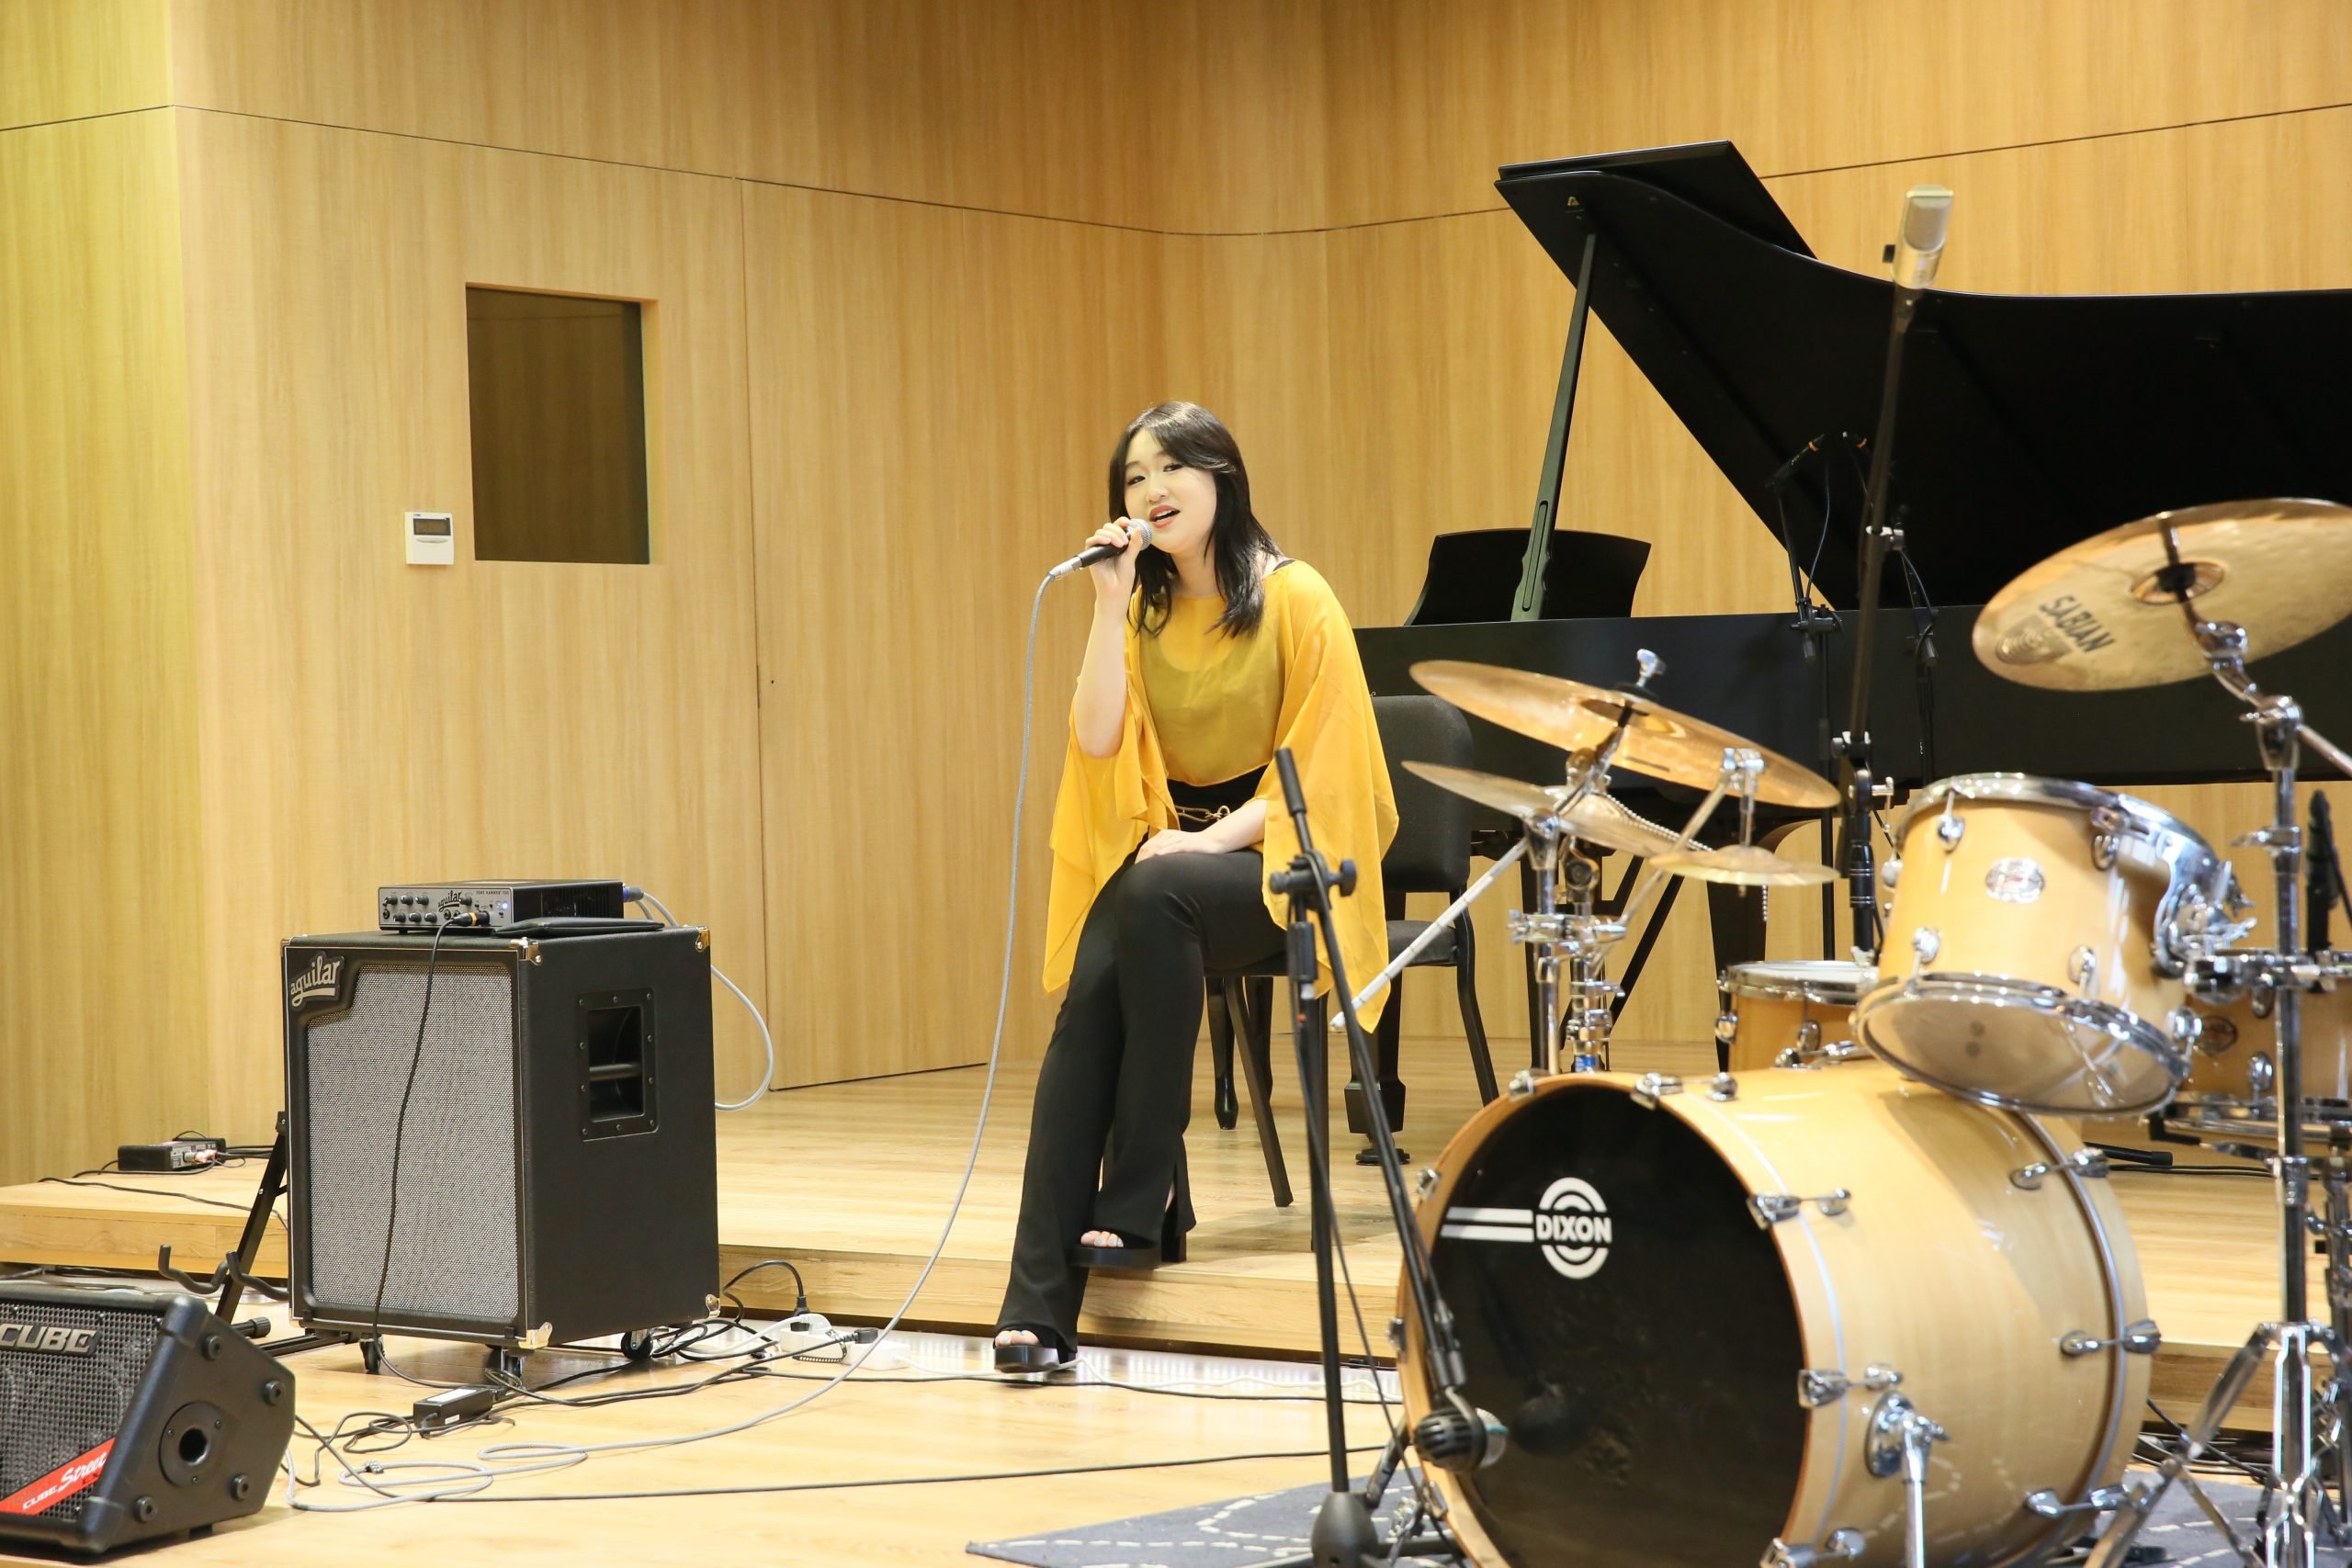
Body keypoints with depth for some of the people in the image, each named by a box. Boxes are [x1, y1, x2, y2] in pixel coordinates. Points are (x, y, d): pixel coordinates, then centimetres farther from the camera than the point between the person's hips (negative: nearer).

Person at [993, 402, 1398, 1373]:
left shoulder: (1295, 601, -5)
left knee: (1154, 901, -36)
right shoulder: (1144, 609, 9)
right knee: (1090, 995, -26)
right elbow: (1097, 740, -6)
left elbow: (1318, 765, -8)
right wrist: (1111, 605, -12)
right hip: (1168, 849, 4)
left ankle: (1144, 1206, -27)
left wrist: (1216, 839, -19)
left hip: (1280, 855, -4)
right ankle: (1040, 1298, -32)